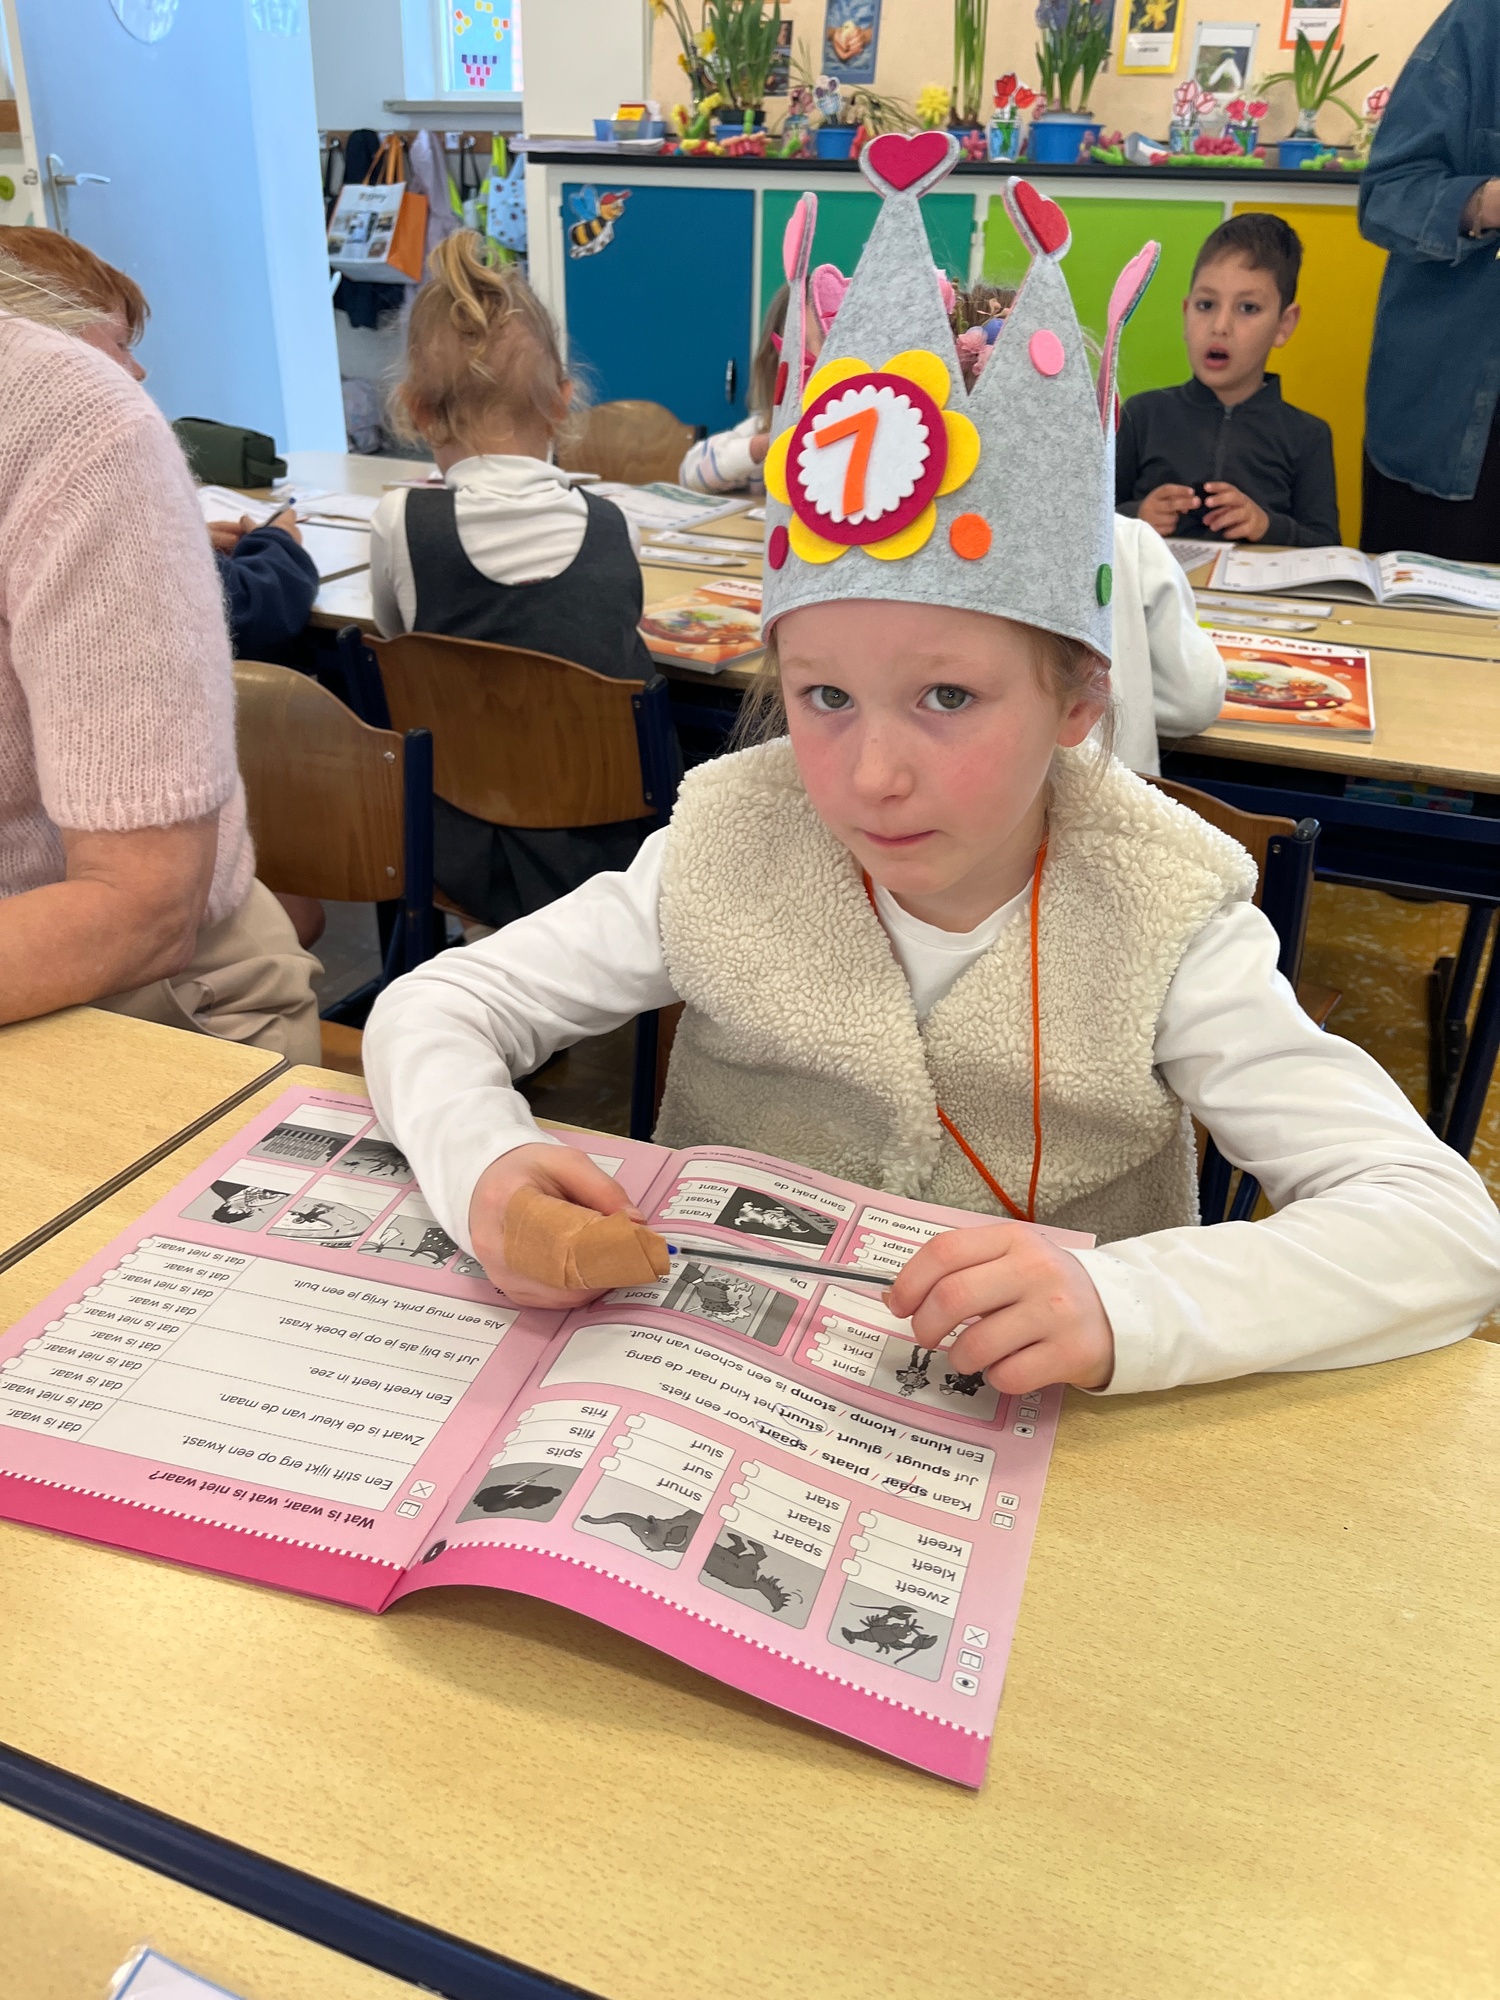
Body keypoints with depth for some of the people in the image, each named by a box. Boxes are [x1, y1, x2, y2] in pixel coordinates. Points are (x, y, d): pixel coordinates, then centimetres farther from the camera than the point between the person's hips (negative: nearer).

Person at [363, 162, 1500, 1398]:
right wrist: (483, 1163, -26)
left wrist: (1117, 1307, -36)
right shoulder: (728, 853, -11)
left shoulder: (1157, 924, -16)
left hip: (1039, 1451, 0)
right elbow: (434, 1007, -4)